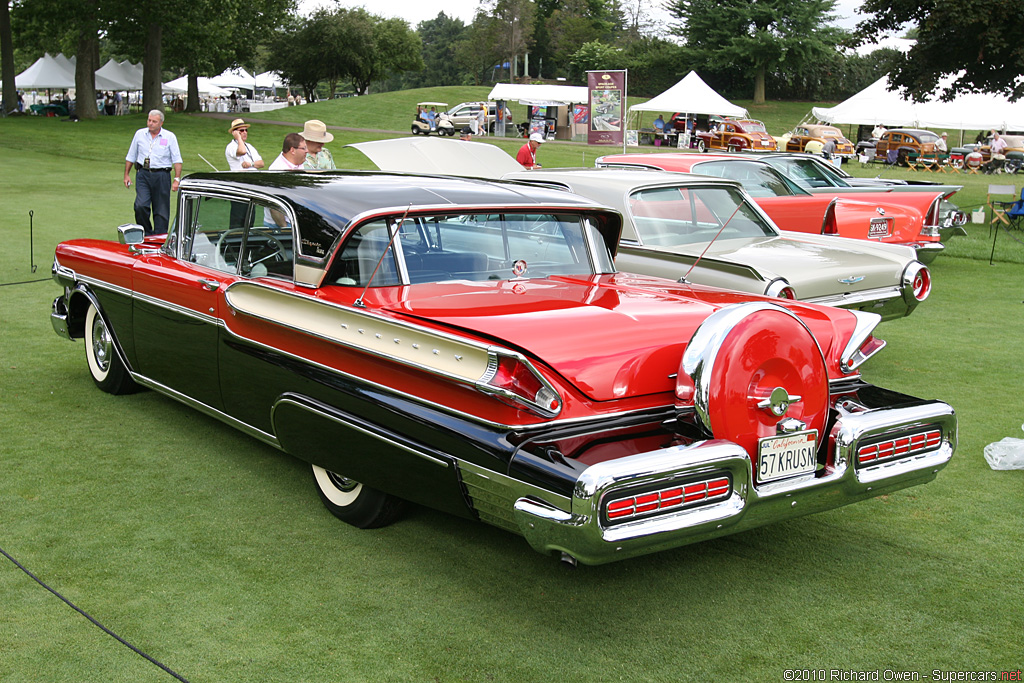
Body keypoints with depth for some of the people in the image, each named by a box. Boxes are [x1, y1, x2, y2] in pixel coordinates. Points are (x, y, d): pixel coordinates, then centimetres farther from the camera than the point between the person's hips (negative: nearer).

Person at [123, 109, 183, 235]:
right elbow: (131, 157, 16)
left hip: (161, 176, -1)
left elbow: (177, 160, 1)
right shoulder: (139, 134, 8)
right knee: (140, 206, -13)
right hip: (143, 174, 1)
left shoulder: (170, 137, 2)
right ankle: (146, 235, 4)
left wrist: (177, 179, -8)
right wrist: (126, 175, 13)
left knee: (161, 210, 1)